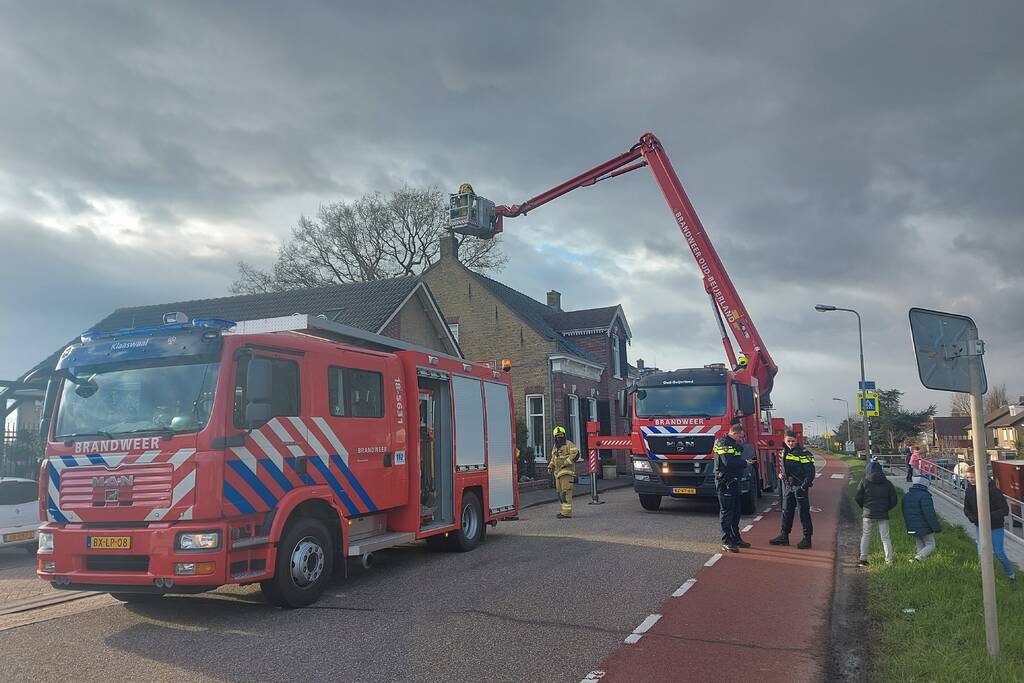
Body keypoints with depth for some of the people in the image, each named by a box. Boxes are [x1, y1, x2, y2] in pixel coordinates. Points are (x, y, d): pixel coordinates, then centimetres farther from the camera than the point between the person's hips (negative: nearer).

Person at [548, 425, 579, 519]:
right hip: (558, 473, 8)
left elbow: (576, 454, -16)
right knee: (560, 492, 11)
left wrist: (566, 463, -19)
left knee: (566, 492, -12)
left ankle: (567, 512, -13)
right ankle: (563, 510, 19)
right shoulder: (555, 447, 19)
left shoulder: (569, 444, -5)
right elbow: (553, 459, 31)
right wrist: (550, 467, 14)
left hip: (567, 472, -8)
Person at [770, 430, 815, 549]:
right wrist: (782, 475, 15)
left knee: (804, 512, -1)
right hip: (788, 486, 7)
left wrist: (805, 486, -21)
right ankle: (784, 536, 21)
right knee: (786, 511, 13)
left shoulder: (803, 453, -13)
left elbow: (810, 471, -16)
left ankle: (807, 538, 5)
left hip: (799, 486, -7)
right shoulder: (784, 452, 9)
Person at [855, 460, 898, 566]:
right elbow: (893, 501, 4)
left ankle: (863, 559, 8)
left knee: (865, 535, 10)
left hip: (868, 514, -1)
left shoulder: (864, 481, -2)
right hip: (883, 515, 1)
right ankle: (889, 560, 4)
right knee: (885, 537, 6)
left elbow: (858, 498, -1)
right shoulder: (887, 483, 3)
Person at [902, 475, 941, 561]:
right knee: (930, 545, 3)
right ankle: (918, 558, -18)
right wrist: (936, 527, -11)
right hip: (924, 528, -7)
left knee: (920, 546, 17)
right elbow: (930, 514, -19)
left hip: (912, 528, 7)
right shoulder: (924, 496, -16)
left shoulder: (906, 496, 10)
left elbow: (905, 513, 17)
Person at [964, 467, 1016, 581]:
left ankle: (1011, 573, 26)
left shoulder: (992, 490, -20)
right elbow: (966, 509, 7)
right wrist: (972, 518, -14)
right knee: (982, 553, 7)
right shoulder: (969, 490, -5)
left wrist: (990, 516, -31)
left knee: (999, 552, 1)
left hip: (995, 527, -4)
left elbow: (1005, 510, -19)